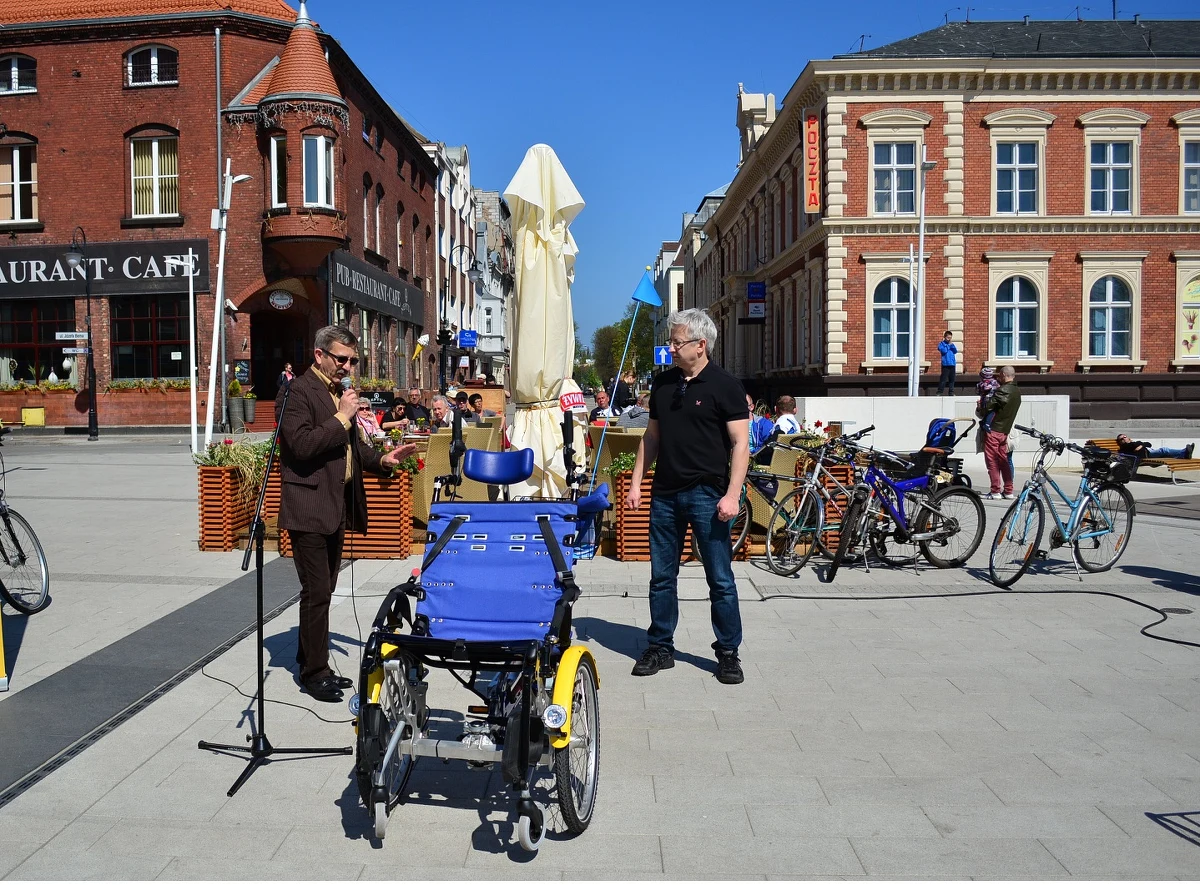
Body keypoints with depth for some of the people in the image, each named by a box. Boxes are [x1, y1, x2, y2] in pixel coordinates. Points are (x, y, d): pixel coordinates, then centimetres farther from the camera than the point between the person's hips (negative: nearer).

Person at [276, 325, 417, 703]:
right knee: (317, 593, -3)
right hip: (308, 508, -8)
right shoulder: (297, 392, -11)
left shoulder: (341, 392, 15)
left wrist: (382, 460, 7)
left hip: (336, 508, 9)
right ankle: (314, 672, 9)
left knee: (323, 590, 15)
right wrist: (342, 417, -20)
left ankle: (311, 662, 27)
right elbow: (301, 445, -23)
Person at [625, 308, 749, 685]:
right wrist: (636, 482, 10)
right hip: (665, 494, 5)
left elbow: (740, 443, -9)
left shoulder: (724, 385, -6)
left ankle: (728, 653, 15)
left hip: (707, 495, -5)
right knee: (661, 576, 11)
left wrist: (732, 494, -17)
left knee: (720, 579, 2)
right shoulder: (663, 383, 10)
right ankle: (660, 647, 23)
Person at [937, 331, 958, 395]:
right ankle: (939, 392, -6)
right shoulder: (942, 344, 0)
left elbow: (955, 351, 6)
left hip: (952, 364, 6)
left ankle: (951, 392, 15)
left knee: (952, 379, 8)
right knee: (943, 379, -9)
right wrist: (948, 345, -7)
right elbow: (944, 351, -16)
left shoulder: (952, 344, 16)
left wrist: (952, 345, -4)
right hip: (945, 364, -6)